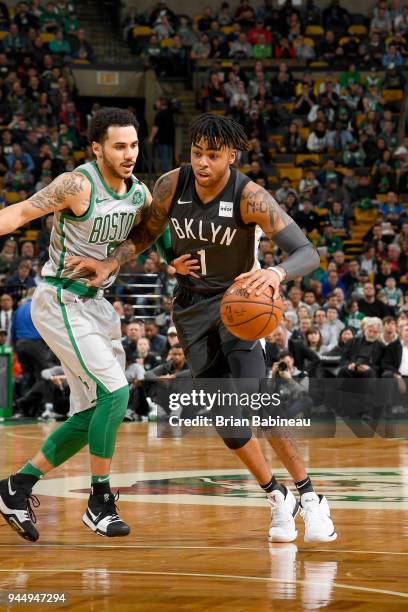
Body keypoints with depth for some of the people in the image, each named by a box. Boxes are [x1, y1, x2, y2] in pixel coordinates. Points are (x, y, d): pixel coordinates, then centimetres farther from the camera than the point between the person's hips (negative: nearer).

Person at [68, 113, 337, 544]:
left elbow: (308, 253, -29)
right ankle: (277, 497, 15)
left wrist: (277, 272, -50)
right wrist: (109, 264, -10)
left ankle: (309, 498, -10)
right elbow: (144, 234, 7)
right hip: (192, 306, 4)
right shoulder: (172, 185, -12)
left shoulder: (249, 197, -24)